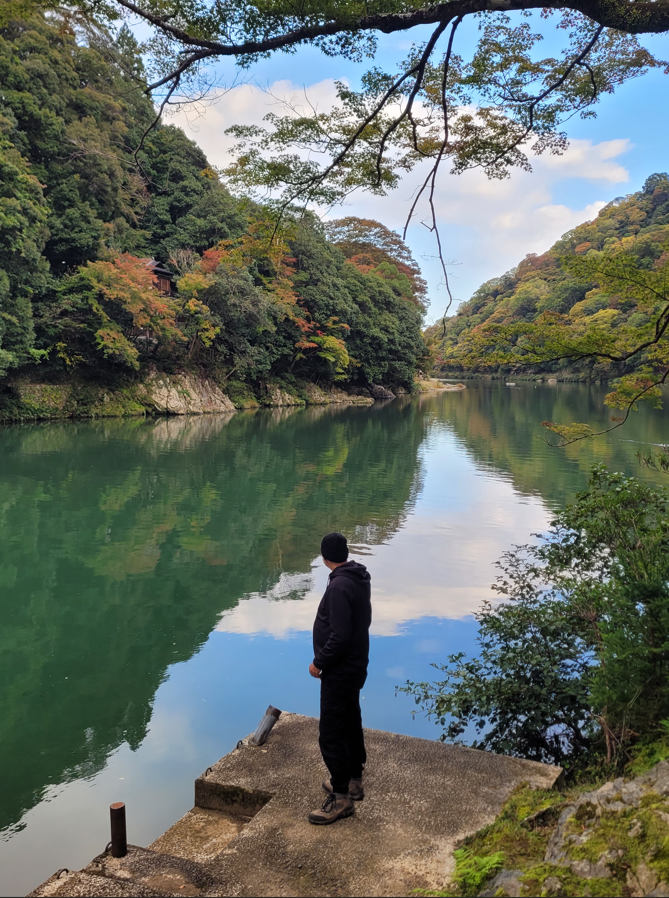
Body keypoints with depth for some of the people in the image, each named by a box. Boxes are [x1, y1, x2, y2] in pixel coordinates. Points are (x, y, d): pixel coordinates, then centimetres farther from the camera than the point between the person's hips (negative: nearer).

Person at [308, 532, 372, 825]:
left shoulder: (339, 586, -26)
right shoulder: (359, 578, 4)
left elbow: (340, 636, -29)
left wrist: (319, 663, -15)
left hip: (340, 672, -10)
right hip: (355, 666, 10)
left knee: (331, 734, 0)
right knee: (351, 724, 22)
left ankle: (341, 797, 11)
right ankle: (353, 781, 36)